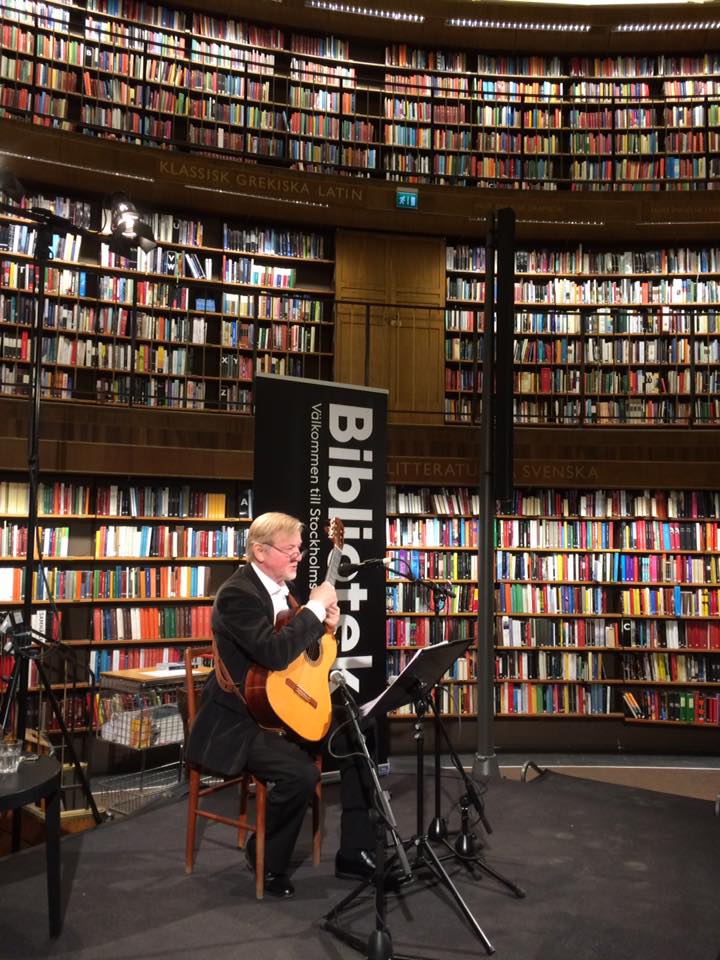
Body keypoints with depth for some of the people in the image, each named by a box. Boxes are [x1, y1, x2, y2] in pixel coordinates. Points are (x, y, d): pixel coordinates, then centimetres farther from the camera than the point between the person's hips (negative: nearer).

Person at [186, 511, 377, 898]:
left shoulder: (283, 588, 7)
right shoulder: (238, 593, -21)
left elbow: (299, 647, 18)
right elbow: (275, 652, -35)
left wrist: (325, 626, -2)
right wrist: (316, 606, -25)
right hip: (237, 721, -9)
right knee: (301, 773, -29)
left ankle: (354, 853, 12)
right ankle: (266, 860, -1)